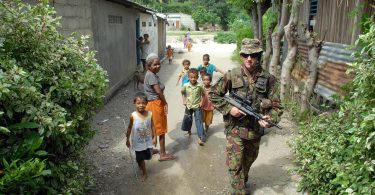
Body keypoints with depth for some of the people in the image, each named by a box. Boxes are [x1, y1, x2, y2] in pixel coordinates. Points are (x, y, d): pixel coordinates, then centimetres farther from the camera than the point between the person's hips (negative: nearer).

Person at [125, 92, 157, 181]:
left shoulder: (149, 114, -14)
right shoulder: (133, 116, -19)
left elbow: (152, 126, -2)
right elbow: (129, 128, -6)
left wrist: (154, 137, -1)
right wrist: (128, 139, -1)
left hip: (148, 140, 3)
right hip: (138, 141, -2)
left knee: (148, 156, 17)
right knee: (140, 158, 10)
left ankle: (140, 163, 51)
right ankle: (144, 173, 34)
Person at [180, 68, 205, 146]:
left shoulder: (199, 86, -14)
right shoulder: (186, 86, -10)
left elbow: (203, 94, 1)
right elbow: (182, 92, 9)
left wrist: (201, 102, -6)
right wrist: (184, 101, 4)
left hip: (197, 106, -2)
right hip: (188, 106, 2)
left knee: (198, 121, -8)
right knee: (187, 120, 15)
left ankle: (200, 137, -9)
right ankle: (189, 131, 42)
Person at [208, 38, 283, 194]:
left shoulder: (268, 79, -6)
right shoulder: (232, 75, -10)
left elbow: (276, 105, -2)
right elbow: (213, 94, -4)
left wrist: (269, 119, -21)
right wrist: (229, 109, -15)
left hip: (256, 129, 3)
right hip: (235, 129, -3)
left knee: (248, 161, 25)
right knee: (235, 165, -3)